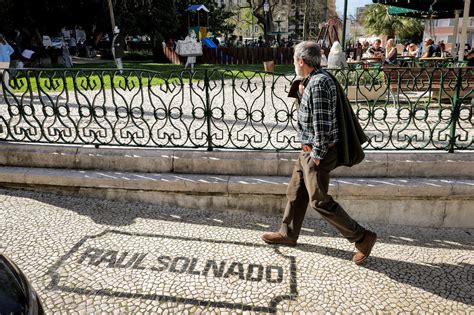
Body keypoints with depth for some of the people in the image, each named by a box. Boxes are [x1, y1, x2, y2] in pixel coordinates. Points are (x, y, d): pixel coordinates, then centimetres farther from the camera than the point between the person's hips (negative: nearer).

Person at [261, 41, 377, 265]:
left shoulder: (319, 82, -21)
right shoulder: (315, 80, 11)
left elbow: (322, 122, -25)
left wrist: (317, 154, -20)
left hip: (317, 152, -10)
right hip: (309, 149, 10)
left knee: (319, 201, -2)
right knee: (296, 192, 17)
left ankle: (363, 238, 11)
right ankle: (287, 234, 32)